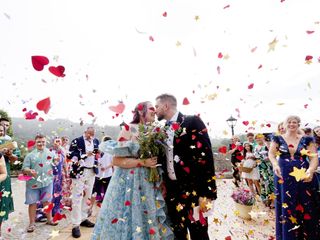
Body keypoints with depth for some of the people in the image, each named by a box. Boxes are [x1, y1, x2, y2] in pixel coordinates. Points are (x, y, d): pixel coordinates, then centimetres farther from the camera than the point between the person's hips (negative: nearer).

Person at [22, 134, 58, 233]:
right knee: (32, 203, 6)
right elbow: (24, 169, -5)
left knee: (47, 201, 11)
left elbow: (55, 165, 19)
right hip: (33, 183, -1)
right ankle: (32, 223, 20)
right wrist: (29, 171, -23)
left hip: (47, 182, 1)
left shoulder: (51, 153, 7)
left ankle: (49, 219, 25)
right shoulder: (30, 155, 1)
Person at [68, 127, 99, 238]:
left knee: (87, 196, 14)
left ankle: (83, 218, 28)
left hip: (91, 172, 5)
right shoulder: (77, 141, -6)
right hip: (79, 172, -5)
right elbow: (70, 155, -13)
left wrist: (98, 153, -4)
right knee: (77, 197, -2)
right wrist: (85, 154, -17)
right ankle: (75, 224, 4)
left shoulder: (96, 141, 9)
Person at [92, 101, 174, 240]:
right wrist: (142, 162, -19)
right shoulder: (129, 129, -9)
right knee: (129, 220, 3)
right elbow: (116, 160, -13)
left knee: (148, 221, 10)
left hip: (149, 184, 6)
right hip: (129, 183, -5)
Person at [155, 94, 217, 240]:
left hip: (193, 190, -6)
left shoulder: (193, 122, -8)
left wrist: (206, 193, -17)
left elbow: (205, 156, -14)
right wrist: (164, 186, 12)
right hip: (172, 191, 6)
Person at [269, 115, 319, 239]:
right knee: (286, 207, 6)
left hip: (303, 176, 1)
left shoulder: (306, 140, 6)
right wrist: (275, 165, -23)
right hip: (284, 177, -1)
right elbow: (271, 154, -3)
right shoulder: (278, 139, 4)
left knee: (306, 207, 7)